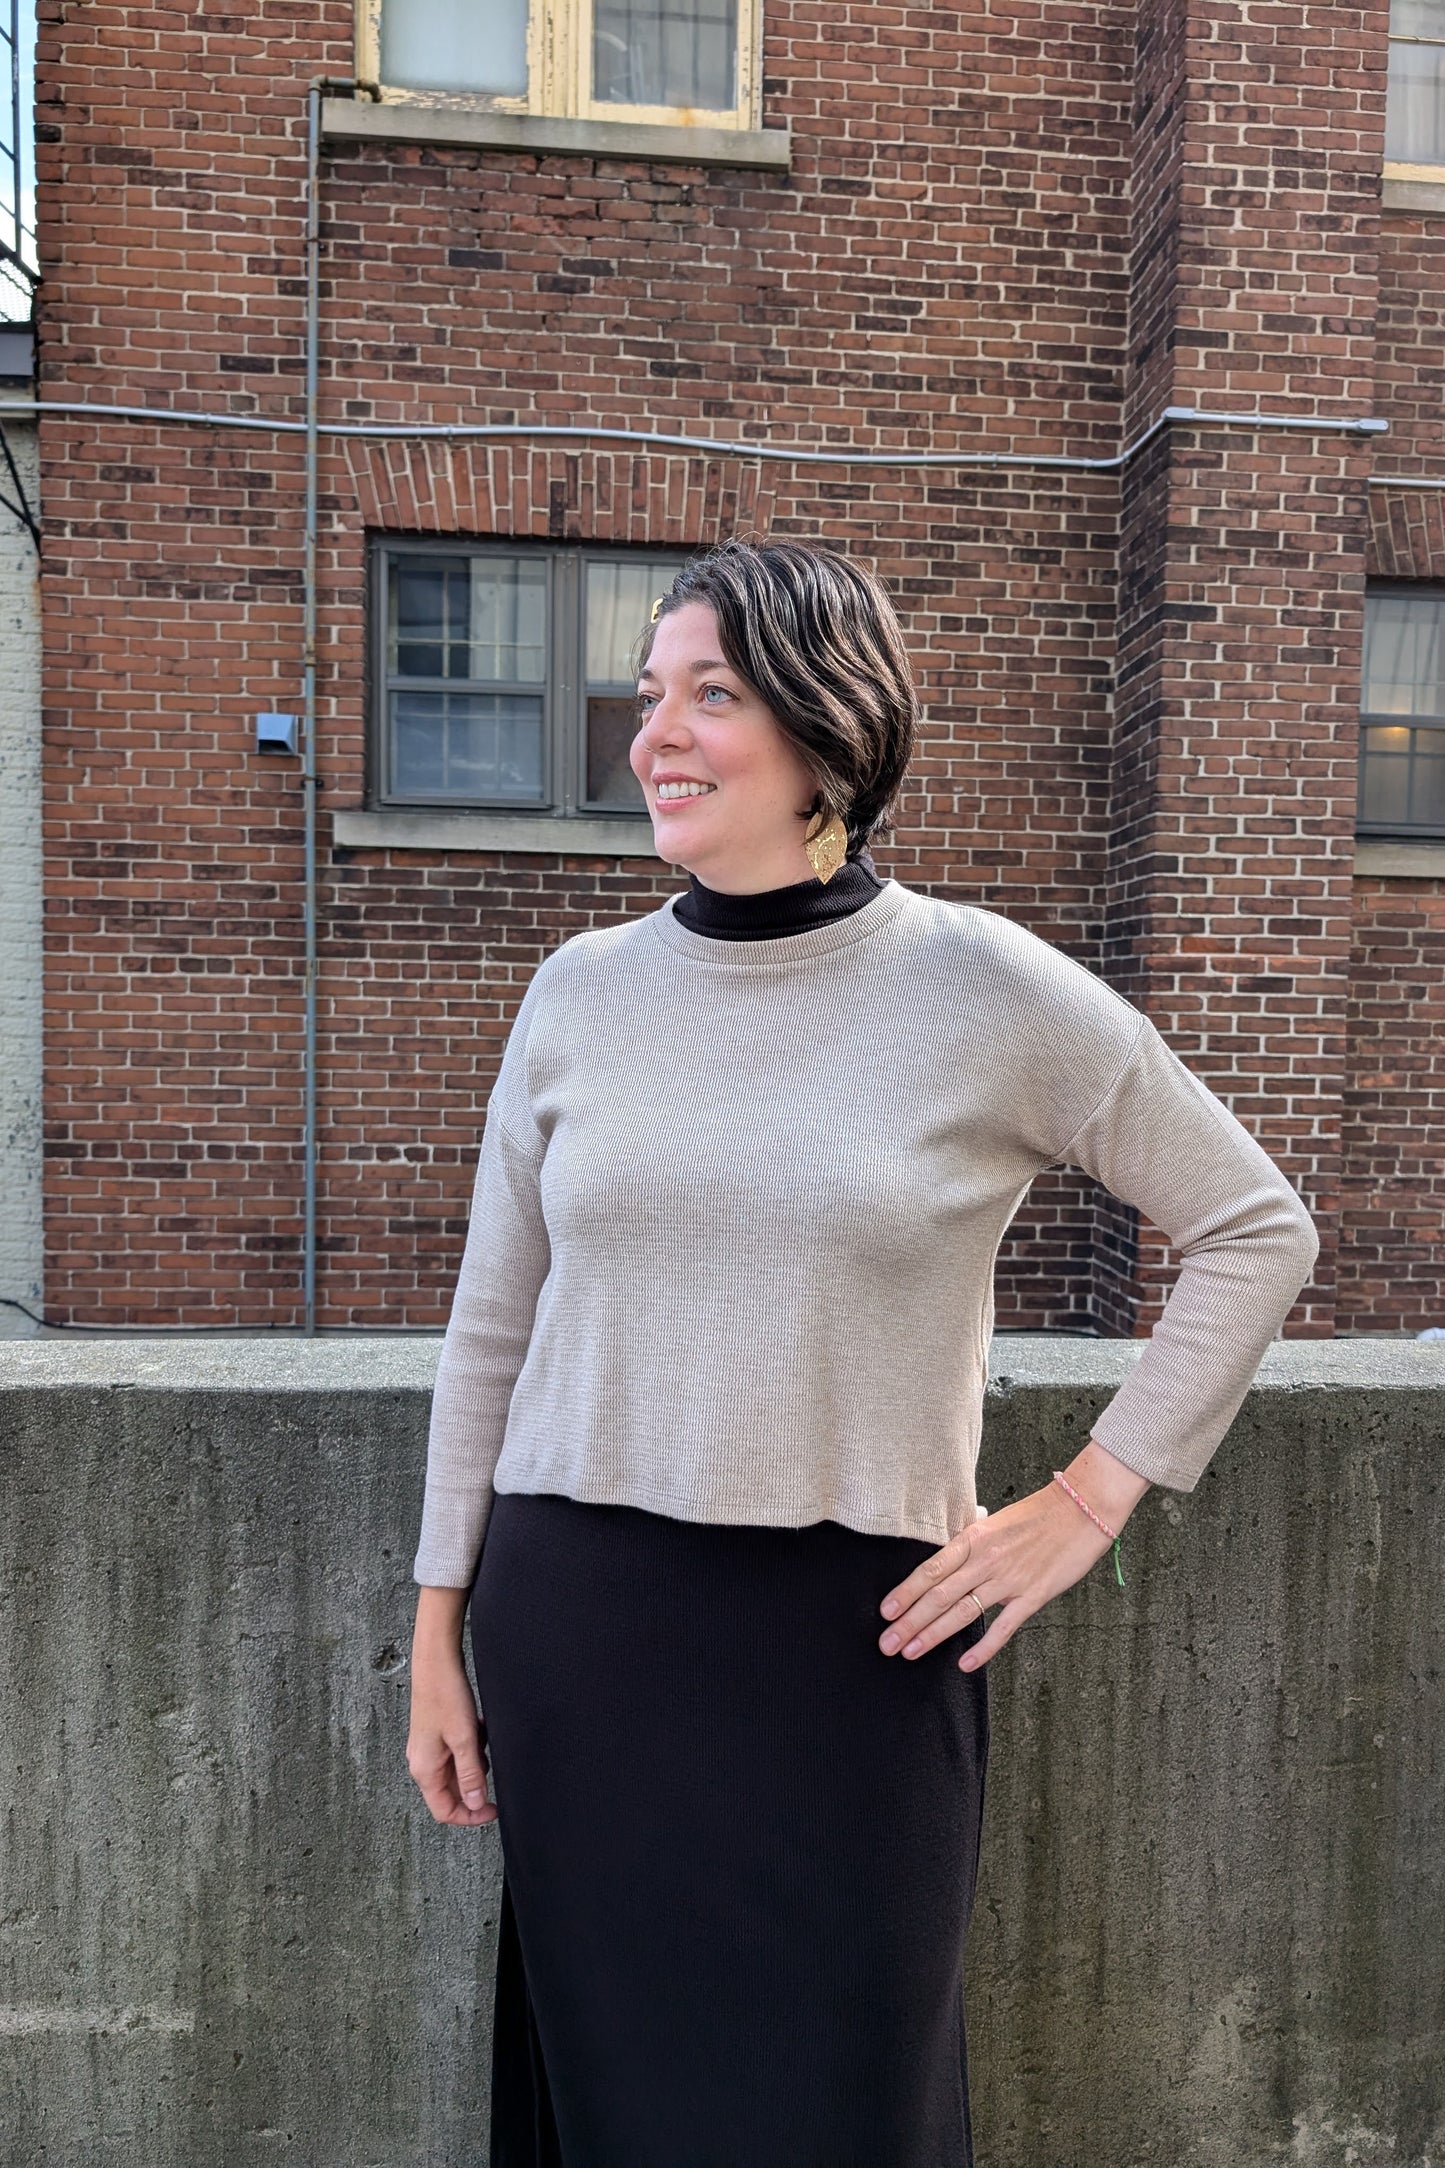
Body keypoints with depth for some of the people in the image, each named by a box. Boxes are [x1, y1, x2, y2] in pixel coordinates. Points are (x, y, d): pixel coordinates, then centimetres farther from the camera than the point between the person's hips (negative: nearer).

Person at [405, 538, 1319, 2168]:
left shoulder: (986, 992, -7)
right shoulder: (581, 993, 2)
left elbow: (1255, 1232, 2)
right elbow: (490, 1331, 8)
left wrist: (1091, 1499, -3)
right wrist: (438, 1634, 9)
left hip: (848, 1641, -2)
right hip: (571, 1630, 3)